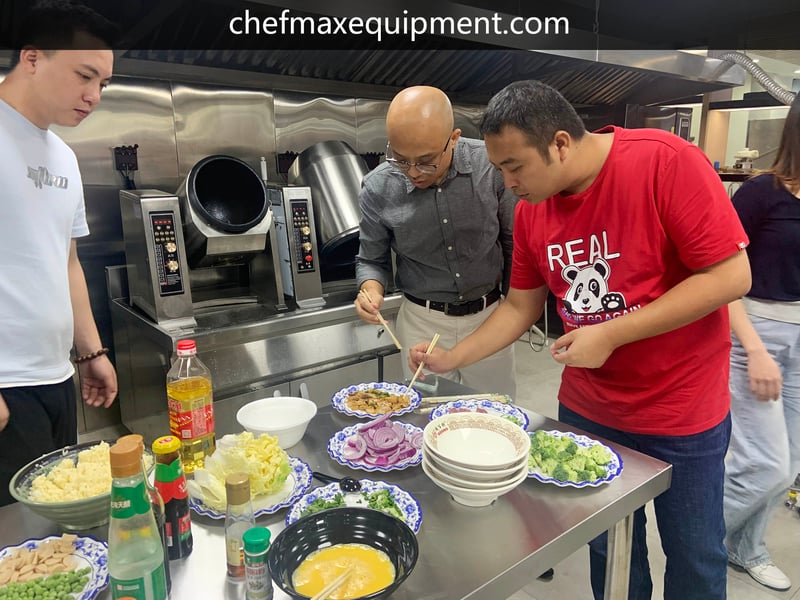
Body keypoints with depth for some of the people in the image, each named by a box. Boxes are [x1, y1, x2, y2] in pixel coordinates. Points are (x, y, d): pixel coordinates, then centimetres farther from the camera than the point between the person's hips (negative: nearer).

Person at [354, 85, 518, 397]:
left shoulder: (491, 165, -14)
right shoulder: (377, 188, -14)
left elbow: (512, 242, 0)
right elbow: (371, 260, 1)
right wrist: (372, 291, -21)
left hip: (489, 316, 1)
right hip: (423, 322, 0)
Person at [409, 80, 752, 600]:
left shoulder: (667, 162, -19)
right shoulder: (531, 210, -3)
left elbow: (732, 276, -20)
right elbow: (520, 308, 6)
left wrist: (610, 334, -23)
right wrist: (451, 359, -2)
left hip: (682, 412, -4)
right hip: (587, 409, 4)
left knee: (694, 556, 16)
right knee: (608, 548, 20)